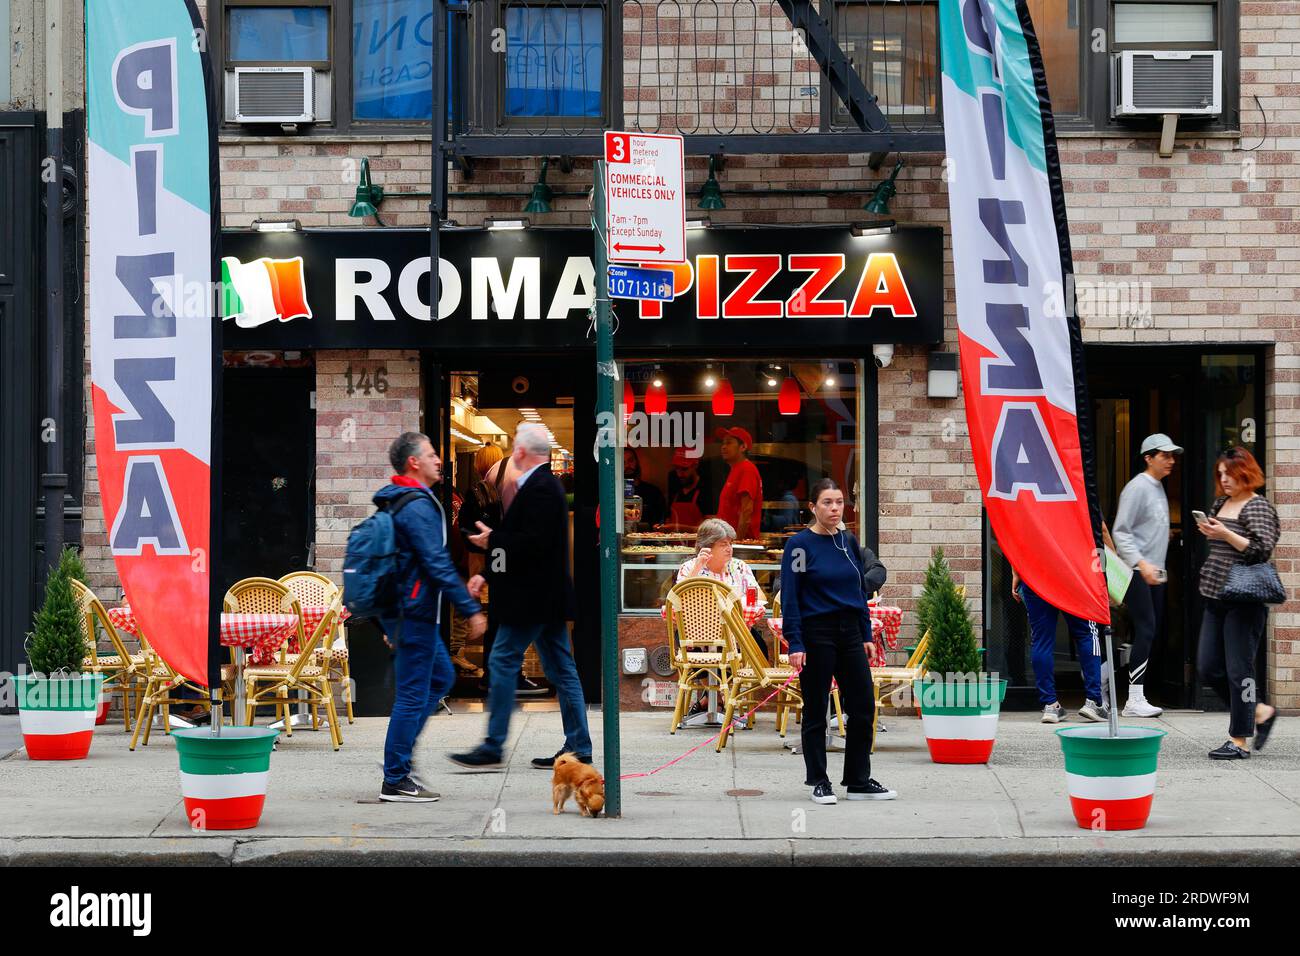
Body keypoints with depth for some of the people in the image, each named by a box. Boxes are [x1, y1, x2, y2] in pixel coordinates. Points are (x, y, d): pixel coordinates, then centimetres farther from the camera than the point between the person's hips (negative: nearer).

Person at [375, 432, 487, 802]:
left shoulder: (397, 503, 15)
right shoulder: (418, 506, -17)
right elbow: (437, 564, -22)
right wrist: (471, 609, -18)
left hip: (407, 609, 11)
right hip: (415, 613, -10)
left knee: (441, 676, 20)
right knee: (413, 695, -5)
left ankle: (401, 750, 19)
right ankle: (395, 781, -1)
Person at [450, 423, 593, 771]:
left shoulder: (540, 488, -17)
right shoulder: (546, 484, 16)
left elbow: (533, 543, -26)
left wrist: (493, 540, -12)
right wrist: (488, 574, 17)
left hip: (533, 597, -10)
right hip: (547, 597, 10)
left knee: (503, 661, -6)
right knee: (560, 669, 10)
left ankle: (492, 748, -3)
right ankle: (578, 748, 12)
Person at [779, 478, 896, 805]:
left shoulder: (849, 542, 10)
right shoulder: (800, 544, -8)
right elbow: (790, 597, -10)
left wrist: (866, 634, 12)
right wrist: (795, 644, -15)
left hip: (849, 633, 6)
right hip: (816, 634, -6)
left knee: (863, 707, 4)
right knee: (815, 712, 2)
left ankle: (859, 781, 13)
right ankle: (819, 782, 12)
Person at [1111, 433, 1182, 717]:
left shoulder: (1159, 488, 17)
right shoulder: (1137, 488, -11)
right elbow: (1121, 532, -16)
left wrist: (1160, 568, 20)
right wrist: (1141, 564, -25)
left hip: (1155, 573, 9)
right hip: (1137, 573, -9)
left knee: (1154, 630, 7)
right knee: (1146, 629, -15)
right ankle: (1134, 699, -16)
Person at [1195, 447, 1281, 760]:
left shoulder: (1257, 507, -9)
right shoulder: (1221, 503, 15)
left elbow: (1262, 550, -19)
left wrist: (1225, 534, -23)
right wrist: (1207, 531, 11)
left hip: (1243, 601, -9)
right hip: (1216, 598, 9)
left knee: (1238, 670, -5)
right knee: (1208, 668, 8)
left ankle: (1240, 741, 2)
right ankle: (1259, 711, 24)